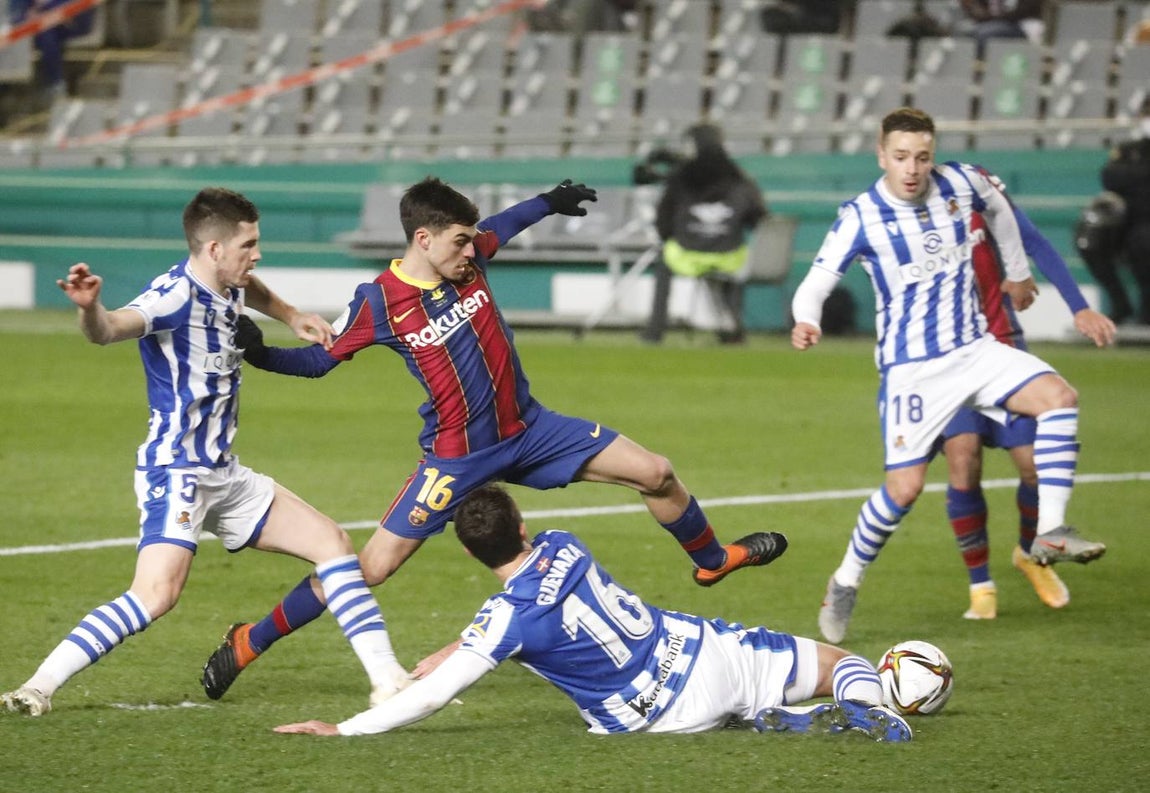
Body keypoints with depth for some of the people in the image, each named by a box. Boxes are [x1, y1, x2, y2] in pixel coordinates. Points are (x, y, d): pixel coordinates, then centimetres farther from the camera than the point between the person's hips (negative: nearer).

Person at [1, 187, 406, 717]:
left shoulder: (226, 289, 7)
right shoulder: (176, 295, -20)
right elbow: (108, 330, -42)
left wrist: (290, 317, 27)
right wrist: (89, 308, -62)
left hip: (223, 473, 10)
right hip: (174, 471, -9)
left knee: (332, 542, 8)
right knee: (156, 594, -26)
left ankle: (386, 678, 13)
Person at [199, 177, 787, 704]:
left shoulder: (469, 256, -5)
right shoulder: (379, 301, -18)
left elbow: (499, 226, 19)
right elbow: (318, 360, -8)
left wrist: (549, 202, 32)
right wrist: (259, 355, -25)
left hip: (529, 428, 5)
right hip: (455, 458, -5)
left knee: (656, 474, 2)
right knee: (372, 566, -10)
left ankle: (712, 559, 32)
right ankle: (249, 642, 4)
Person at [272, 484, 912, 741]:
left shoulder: (508, 617, -16)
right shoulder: (564, 546, 2)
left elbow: (433, 694, -17)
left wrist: (344, 729, -10)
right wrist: (458, 650, 24)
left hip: (666, 713, -5)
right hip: (708, 651, 5)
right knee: (837, 661, 20)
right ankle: (869, 709, -14)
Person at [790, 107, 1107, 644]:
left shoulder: (961, 183, -2)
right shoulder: (861, 217, -13)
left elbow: (1000, 210, 21)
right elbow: (816, 283, -13)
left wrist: (1017, 273, 30)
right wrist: (806, 323, -35)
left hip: (973, 349, 4)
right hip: (911, 368, -4)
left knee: (1058, 397, -20)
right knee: (904, 487, -11)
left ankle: (1050, 534, -19)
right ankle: (845, 583, 11)